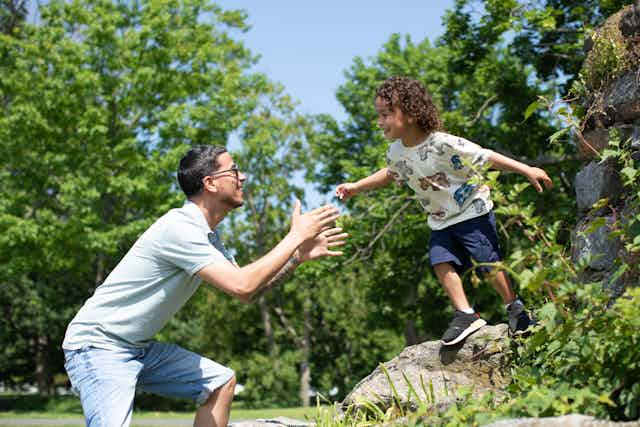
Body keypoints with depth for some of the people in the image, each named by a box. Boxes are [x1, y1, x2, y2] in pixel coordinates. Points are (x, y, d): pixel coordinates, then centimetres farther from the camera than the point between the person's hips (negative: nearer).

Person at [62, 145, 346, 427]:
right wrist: (295, 237, -19)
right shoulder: (179, 227, -22)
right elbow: (242, 286, -28)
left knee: (222, 382, 12)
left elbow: (248, 293, 14)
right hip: (98, 344, -10)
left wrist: (299, 256, 3)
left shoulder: (208, 236, 9)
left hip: (139, 348, 10)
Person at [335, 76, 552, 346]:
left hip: (472, 211, -6)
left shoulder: (443, 144, -26)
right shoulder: (397, 152, -4)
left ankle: (515, 308, 15)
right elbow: (390, 174, 20)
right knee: (441, 262, -8)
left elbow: (487, 157, -23)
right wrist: (355, 187, 20)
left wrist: (527, 170, -23)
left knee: (488, 261, -4)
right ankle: (465, 314, -1)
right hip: (441, 221, 6)